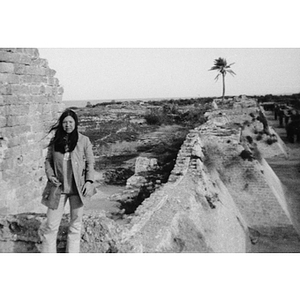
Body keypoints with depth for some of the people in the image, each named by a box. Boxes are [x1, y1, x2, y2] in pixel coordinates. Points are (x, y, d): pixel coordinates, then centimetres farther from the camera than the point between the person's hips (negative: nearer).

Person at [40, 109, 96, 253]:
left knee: (75, 225, 8)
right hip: (58, 187, 1)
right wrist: (50, 176, -5)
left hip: (77, 187, -1)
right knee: (51, 225, 1)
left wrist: (89, 181, -7)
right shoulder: (54, 141, 7)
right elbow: (48, 160, 11)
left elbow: (90, 162, 3)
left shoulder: (84, 140, 1)